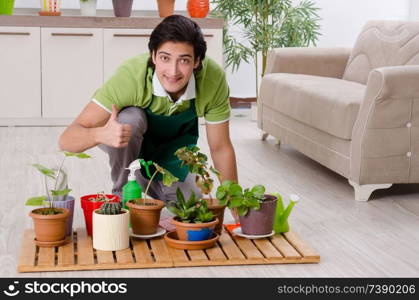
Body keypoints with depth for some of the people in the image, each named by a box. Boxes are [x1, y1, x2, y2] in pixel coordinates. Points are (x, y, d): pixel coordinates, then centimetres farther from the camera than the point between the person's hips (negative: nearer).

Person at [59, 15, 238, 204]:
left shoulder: (213, 78, -32)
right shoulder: (130, 76, -39)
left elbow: (220, 148, -17)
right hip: (130, 145, -3)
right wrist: (101, 134, -61)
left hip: (174, 149, 3)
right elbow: (66, 140, -40)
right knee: (130, 117, -35)